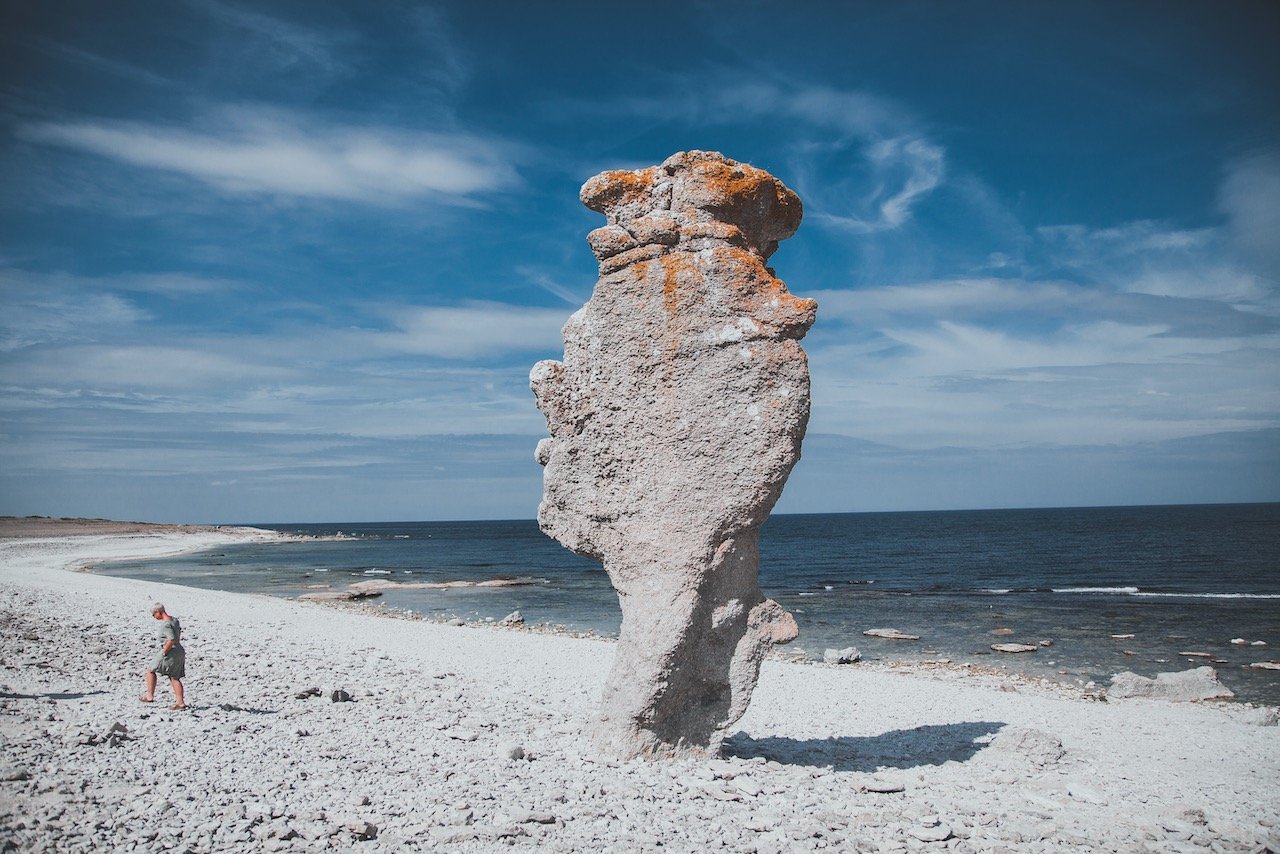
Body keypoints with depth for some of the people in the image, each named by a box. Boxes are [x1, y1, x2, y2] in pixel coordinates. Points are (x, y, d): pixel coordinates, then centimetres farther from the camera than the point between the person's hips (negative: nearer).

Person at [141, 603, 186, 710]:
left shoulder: (166, 625, -20)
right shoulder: (175, 620, 9)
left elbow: (171, 640, -29)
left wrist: (164, 652, -19)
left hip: (170, 653, -9)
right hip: (180, 652, 9)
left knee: (151, 671, 10)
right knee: (175, 678, 11)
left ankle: (150, 696, 16)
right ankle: (180, 702, 8)